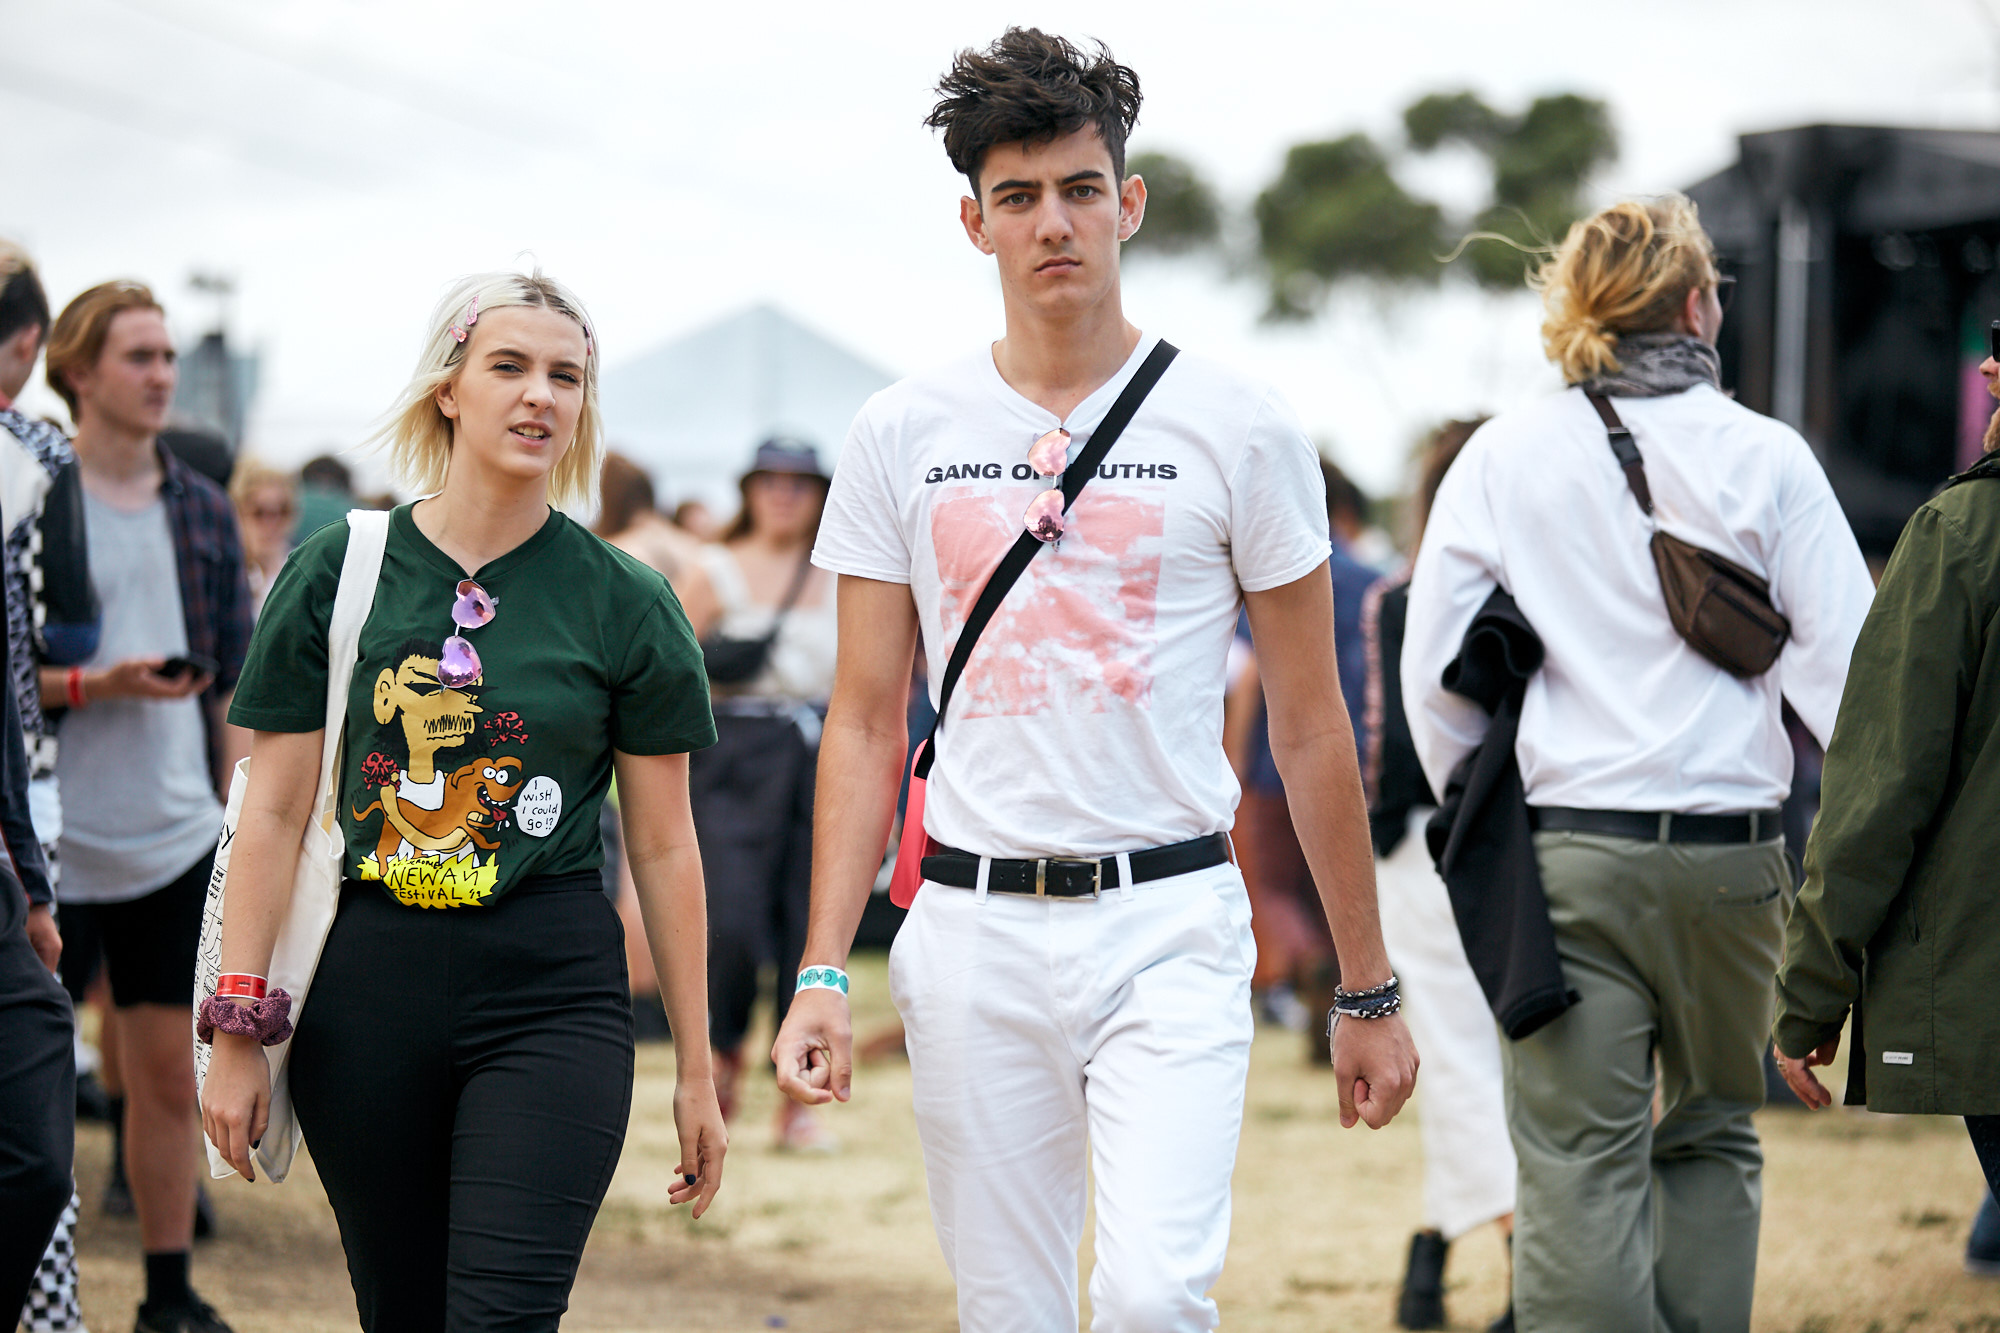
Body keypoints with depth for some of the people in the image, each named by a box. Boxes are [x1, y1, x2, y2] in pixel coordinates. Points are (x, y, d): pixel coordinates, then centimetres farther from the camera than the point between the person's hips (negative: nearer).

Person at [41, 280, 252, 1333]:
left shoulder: (202, 511, 10)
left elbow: (234, 680, 14)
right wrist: (96, 683, -21)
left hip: (176, 838, 4)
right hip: (52, 839, -4)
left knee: (171, 1070, 7)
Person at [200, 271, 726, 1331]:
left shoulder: (625, 603, 3)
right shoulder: (338, 571, 4)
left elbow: (664, 848, 6)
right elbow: (274, 813, 4)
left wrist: (696, 1071, 7)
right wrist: (238, 1028, -1)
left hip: (553, 996, -1)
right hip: (367, 988, 1)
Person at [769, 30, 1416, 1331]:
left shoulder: (1241, 428, 1)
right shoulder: (903, 435, 6)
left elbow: (1310, 726, 5)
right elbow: (867, 725, 8)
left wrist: (1369, 989, 5)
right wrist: (822, 975, -2)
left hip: (1170, 918, -2)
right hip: (976, 926, 2)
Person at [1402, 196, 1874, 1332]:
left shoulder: (1505, 455, 2)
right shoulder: (1767, 457, 0)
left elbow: (1433, 673, 3)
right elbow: (1846, 673, -2)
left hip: (1567, 854, 0)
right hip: (1734, 854, 1)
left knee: (1579, 1165, -1)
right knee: (1713, 1137, 19)